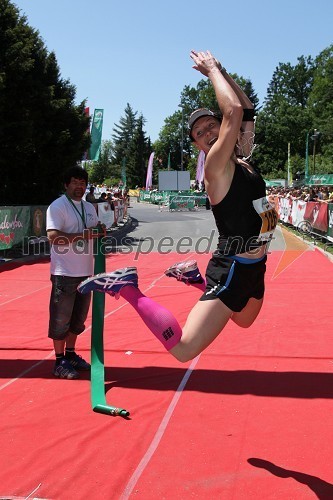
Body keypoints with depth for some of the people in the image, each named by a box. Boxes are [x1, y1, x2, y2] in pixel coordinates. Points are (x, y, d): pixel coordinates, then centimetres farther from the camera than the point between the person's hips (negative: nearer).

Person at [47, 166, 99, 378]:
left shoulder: (90, 207, 14)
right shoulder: (58, 206, -9)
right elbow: (53, 236, -20)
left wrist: (99, 231, 1)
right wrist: (82, 235, -24)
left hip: (86, 272, 8)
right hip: (64, 273, -7)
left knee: (78, 317, 15)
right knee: (61, 318, 0)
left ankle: (71, 354, 29)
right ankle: (60, 362, 8)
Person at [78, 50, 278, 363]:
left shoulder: (240, 160, 8)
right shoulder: (215, 166, -16)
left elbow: (246, 112, 17)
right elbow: (233, 111, -28)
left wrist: (221, 72, 10)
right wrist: (211, 70, -14)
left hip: (255, 269, 9)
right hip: (232, 272, -9)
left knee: (244, 320, 35)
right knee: (182, 349, -18)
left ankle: (195, 278, 37)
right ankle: (126, 287, -7)